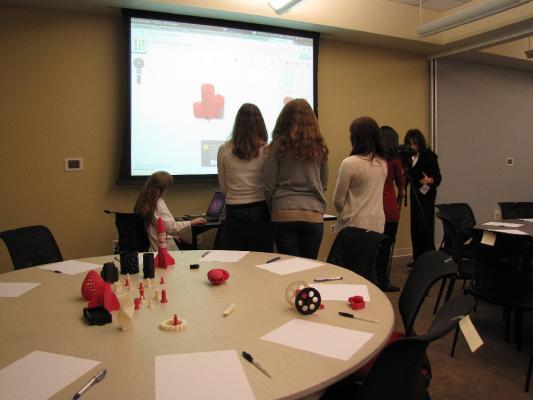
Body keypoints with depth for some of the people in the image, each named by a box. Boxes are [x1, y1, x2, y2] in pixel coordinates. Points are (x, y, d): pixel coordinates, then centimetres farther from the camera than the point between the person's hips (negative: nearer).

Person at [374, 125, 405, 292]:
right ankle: (382, 281, 12)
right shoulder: (394, 158, -5)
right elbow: (399, 180, 9)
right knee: (386, 245, 5)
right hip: (388, 208, -4)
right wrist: (402, 191, 30)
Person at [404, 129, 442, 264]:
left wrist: (430, 181, -33)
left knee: (425, 225, -8)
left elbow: (438, 177, -13)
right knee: (415, 226, 8)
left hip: (426, 194, -6)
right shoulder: (409, 156, 5)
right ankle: (418, 258, 16)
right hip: (414, 193, 6)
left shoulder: (429, 155, -11)